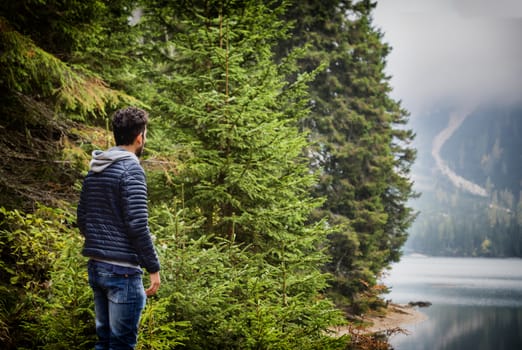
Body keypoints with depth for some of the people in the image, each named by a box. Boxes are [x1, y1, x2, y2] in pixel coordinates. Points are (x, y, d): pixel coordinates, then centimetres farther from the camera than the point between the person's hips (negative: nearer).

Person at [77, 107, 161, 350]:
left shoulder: (93, 171, 11)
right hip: (122, 270, -8)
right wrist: (153, 268, -12)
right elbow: (137, 225, -18)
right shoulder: (131, 168, -13)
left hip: (96, 267, 8)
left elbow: (82, 220, 15)